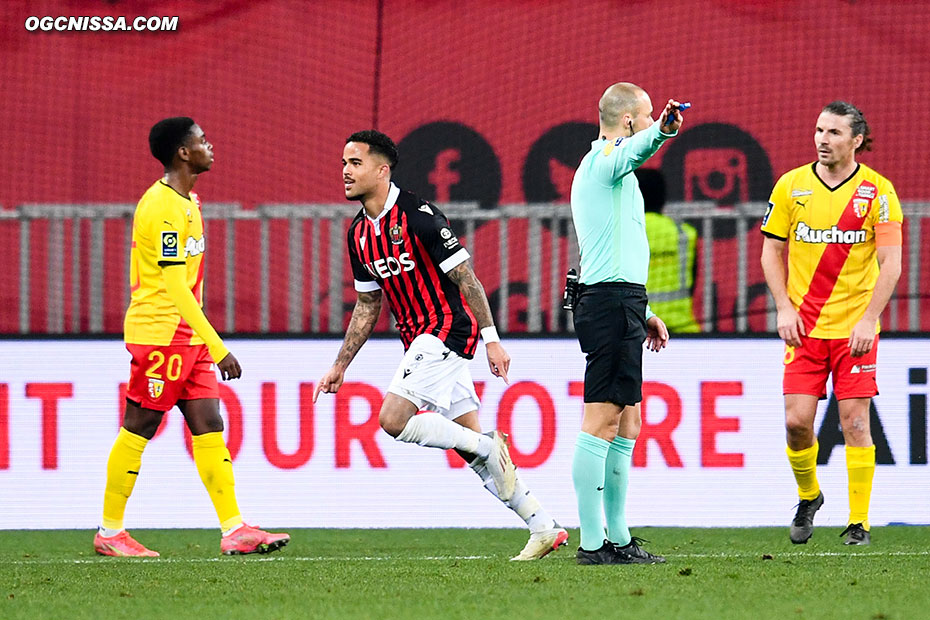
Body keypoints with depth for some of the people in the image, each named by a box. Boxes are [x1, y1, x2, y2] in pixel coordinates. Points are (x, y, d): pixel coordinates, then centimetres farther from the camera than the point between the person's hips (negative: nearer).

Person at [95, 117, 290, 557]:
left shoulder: (185, 202, 16)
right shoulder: (164, 207, -16)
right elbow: (175, 288, -21)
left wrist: (209, 344, 22)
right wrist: (218, 349, -23)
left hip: (189, 337, 10)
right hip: (159, 334, -10)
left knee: (209, 429, 2)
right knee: (137, 430, -2)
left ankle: (234, 530, -2)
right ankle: (110, 533, 6)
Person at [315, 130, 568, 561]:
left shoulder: (418, 216, -15)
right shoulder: (359, 234, 10)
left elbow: (466, 278, -14)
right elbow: (367, 306, 18)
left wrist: (491, 339, -17)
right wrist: (340, 367, 15)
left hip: (447, 329, -8)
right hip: (420, 342, 8)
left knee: (393, 419, -21)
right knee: (471, 441, 6)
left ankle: (489, 445, -7)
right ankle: (544, 529, 11)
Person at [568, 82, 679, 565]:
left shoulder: (598, 165, 26)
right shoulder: (605, 159, -6)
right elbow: (633, 150, -34)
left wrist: (642, 313, 33)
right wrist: (663, 131, -55)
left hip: (615, 304, 11)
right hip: (613, 304, -11)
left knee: (626, 424, 13)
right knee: (601, 422, -12)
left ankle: (618, 538, 16)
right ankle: (593, 543, -14)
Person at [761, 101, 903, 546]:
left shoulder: (877, 191, -4)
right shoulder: (791, 186, 3)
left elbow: (891, 263, -5)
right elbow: (772, 251, 9)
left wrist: (868, 319, -13)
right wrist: (785, 307, -2)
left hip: (855, 327, -2)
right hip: (804, 326, 2)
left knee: (855, 421, -5)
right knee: (797, 419, -5)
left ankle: (859, 522, 2)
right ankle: (808, 497, 21)